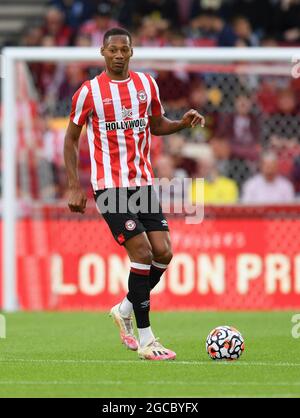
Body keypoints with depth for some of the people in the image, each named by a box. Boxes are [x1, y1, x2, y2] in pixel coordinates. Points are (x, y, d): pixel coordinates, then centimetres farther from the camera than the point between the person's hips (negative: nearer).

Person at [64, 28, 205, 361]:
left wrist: (183, 123, -1)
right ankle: (145, 340, -7)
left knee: (163, 253, -3)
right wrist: (74, 187, -3)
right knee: (142, 252, -15)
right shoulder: (89, 92, -5)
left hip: (143, 183, 5)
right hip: (110, 186, -5)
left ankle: (124, 310, 22)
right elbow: (71, 138, 3)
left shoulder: (146, 84, 7)